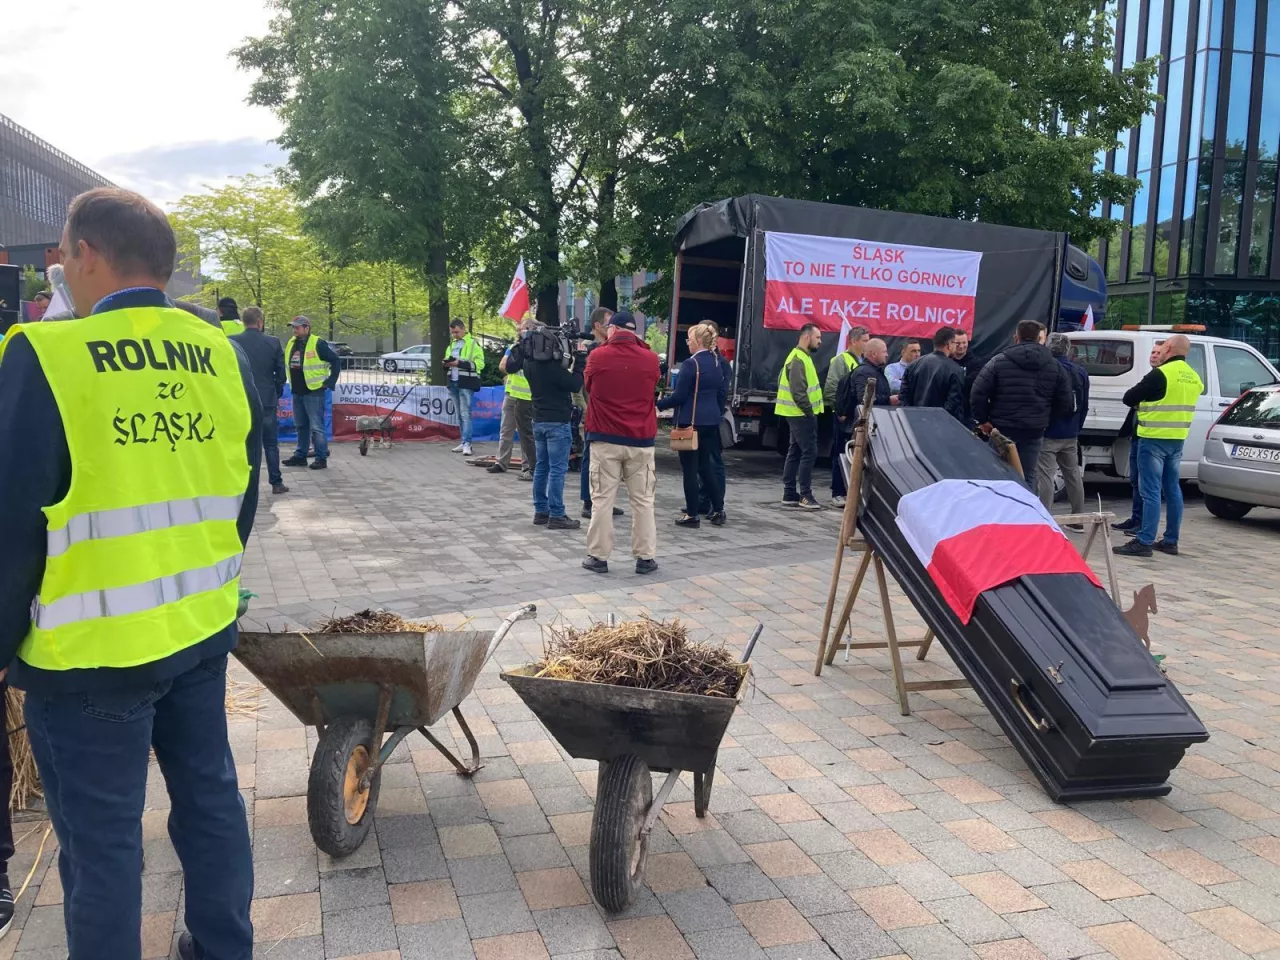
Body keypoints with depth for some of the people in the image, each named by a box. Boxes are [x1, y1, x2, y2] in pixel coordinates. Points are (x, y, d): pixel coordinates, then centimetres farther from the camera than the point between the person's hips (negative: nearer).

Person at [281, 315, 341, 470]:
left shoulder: (317, 344, -11)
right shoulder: (291, 343, 11)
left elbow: (336, 361, -9)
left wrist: (330, 382, -11)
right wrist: (293, 383, 17)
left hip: (314, 392, -7)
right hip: (297, 392, 7)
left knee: (316, 427, -6)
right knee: (301, 426, 14)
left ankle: (321, 458, -1)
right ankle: (300, 456, 22)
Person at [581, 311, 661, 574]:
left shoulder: (598, 356, -5)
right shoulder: (650, 359, -1)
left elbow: (588, 386, 11)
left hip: (605, 439, -1)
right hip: (640, 440, 1)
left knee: (602, 499, 5)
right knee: (642, 500, 8)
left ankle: (599, 556, 8)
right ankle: (645, 557, 10)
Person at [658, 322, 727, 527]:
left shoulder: (691, 364, -15)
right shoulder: (715, 362, 9)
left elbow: (679, 396, -16)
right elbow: (723, 391, 15)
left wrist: (658, 404, -4)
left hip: (691, 421, -8)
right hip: (711, 421, 8)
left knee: (689, 468, 0)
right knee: (705, 465, 16)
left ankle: (692, 515, 5)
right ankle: (718, 510, 17)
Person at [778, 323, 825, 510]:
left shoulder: (802, 357, 16)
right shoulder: (798, 360, -17)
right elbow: (798, 392, -23)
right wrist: (810, 411, -16)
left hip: (800, 414, 11)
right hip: (802, 414, -11)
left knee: (795, 452, 11)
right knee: (809, 452, -9)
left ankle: (790, 494, 15)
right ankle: (805, 496, -6)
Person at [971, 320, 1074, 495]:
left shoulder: (999, 361, -4)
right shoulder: (1054, 366, 6)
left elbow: (978, 393, -11)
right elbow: (1065, 402, 4)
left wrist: (983, 420, 0)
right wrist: (1046, 419, 16)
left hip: (1003, 430, -2)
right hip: (1034, 432, 2)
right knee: (1028, 478, 8)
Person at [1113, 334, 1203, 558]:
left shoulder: (1160, 374, -15)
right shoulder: (1194, 378, 9)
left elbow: (1128, 398, -10)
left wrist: (1144, 397, 9)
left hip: (1154, 439, -8)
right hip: (1178, 439, 8)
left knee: (1151, 491, -7)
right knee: (1172, 489, 14)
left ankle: (1144, 542, -8)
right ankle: (1171, 541, 20)